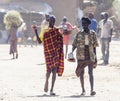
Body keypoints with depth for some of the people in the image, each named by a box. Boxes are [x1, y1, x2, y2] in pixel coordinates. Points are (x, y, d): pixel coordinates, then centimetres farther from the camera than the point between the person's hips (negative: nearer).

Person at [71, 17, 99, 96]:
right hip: (81, 56, 1)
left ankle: (92, 90, -14)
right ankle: (83, 90, 14)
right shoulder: (79, 34, 3)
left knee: (90, 72, -9)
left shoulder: (92, 33, 3)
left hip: (90, 56, -1)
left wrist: (95, 56, 6)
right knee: (81, 73, 5)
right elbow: (75, 44, 3)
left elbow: (94, 46, 7)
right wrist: (72, 52, -14)